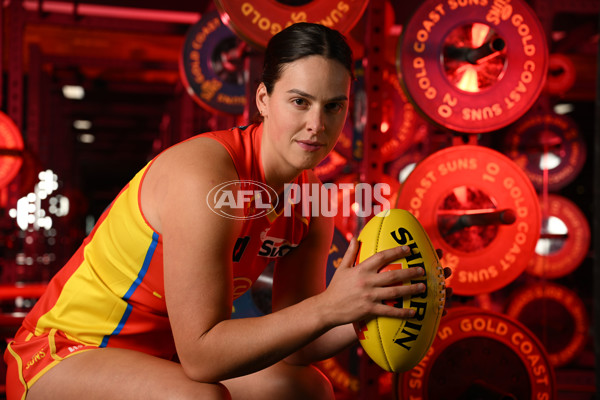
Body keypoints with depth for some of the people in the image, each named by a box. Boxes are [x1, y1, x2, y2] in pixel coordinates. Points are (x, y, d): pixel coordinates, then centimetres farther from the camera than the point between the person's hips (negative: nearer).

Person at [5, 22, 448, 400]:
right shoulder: (205, 177, -30)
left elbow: (290, 344, -3)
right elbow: (200, 355, -31)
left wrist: (366, 313, -20)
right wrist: (329, 306, -36)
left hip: (163, 353, 8)